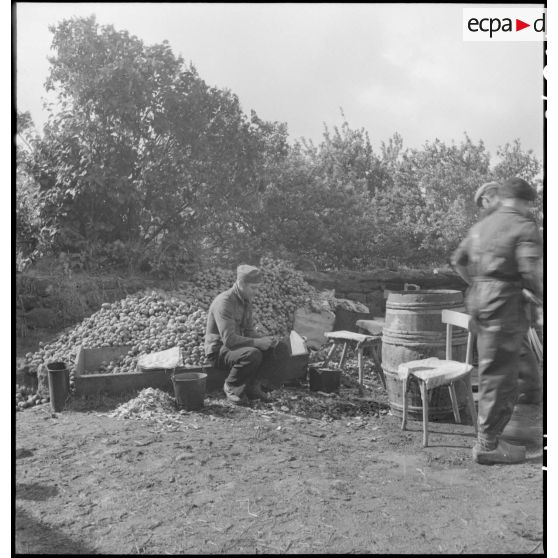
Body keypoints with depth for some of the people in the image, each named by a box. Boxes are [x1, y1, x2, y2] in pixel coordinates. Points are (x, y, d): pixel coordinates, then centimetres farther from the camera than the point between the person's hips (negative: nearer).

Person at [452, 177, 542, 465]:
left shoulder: (481, 225, 16)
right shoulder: (524, 227, -7)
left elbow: (458, 260, 19)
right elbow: (528, 271, -18)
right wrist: (540, 292, -1)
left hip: (479, 300, 8)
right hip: (505, 301, -8)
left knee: (490, 370, 19)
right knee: (500, 375, -1)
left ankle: (488, 433, 32)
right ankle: (488, 444, 5)